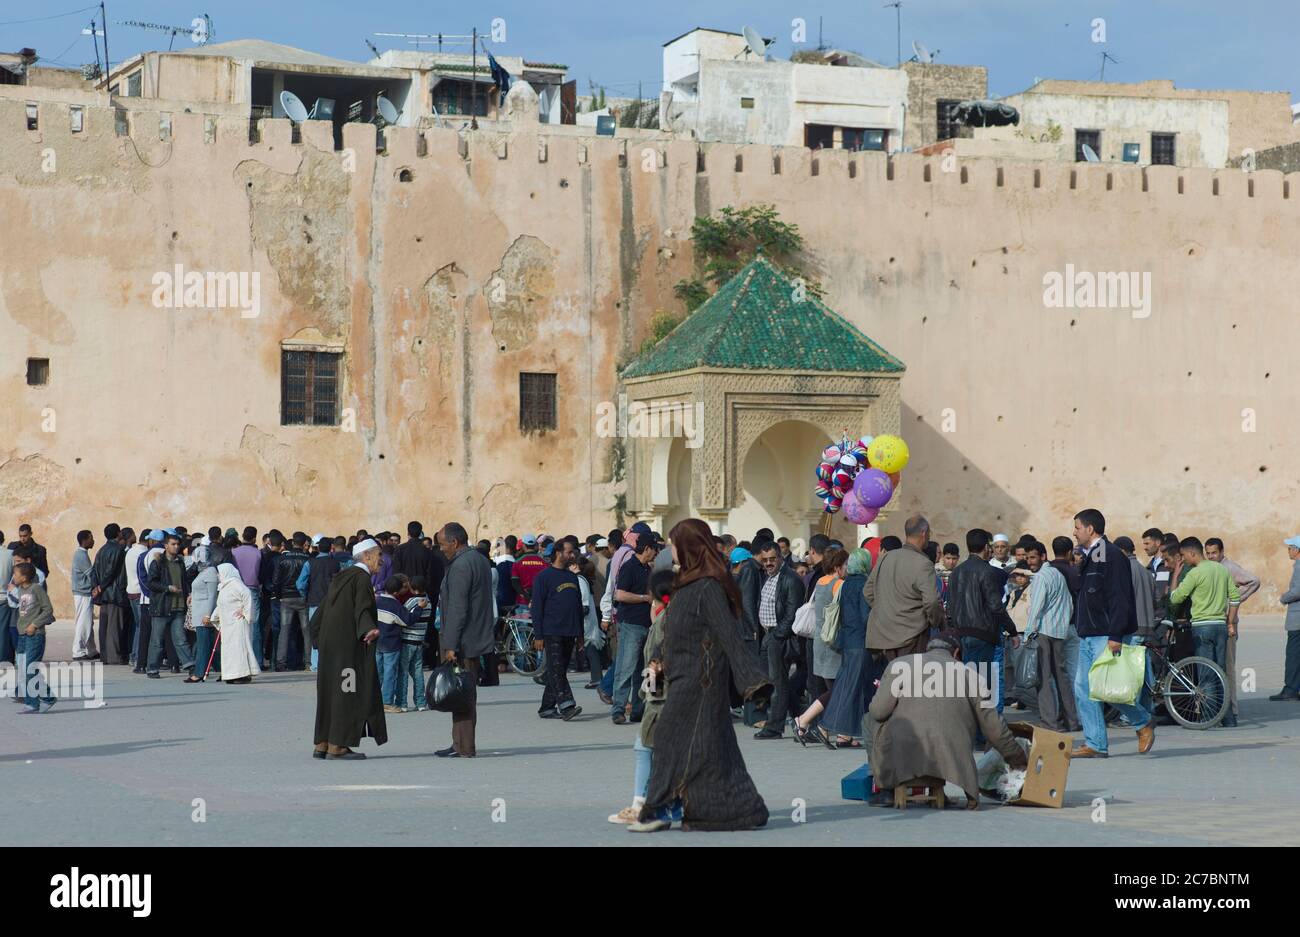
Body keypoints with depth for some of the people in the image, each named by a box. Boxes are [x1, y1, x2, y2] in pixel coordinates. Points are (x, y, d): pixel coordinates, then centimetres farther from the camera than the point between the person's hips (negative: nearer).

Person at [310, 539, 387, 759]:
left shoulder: (341, 578, 16)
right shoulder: (362, 577, -9)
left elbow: (320, 612, 20)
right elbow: (362, 609, -25)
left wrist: (319, 638, 29)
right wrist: (369, 629, -40)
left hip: (329, 644, 9)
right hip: (349, 644, -9)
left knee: (330, 691, 11)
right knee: (347, 692, -5)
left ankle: (321, 744, 13)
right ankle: (337, 746, -6)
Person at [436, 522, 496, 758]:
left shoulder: (460, 566, -17)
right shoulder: (481, 560, 14)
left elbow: (457, 609, -21)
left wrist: (450, 645, -20)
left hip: (463, 641, -10)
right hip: (477, 637, 10)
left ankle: (464, 748, -3)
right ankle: (461, 743, 19)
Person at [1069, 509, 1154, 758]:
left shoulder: (1112, 556, -12)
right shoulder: (1090, 558, 19)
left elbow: (1120, 599, -19)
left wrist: (1115, 636, -24)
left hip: (1106, 637, -10)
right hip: (1088, 636, 10)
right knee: (1083, 690, 4)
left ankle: (1143, 723, 11)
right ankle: (1095, 744, 7)